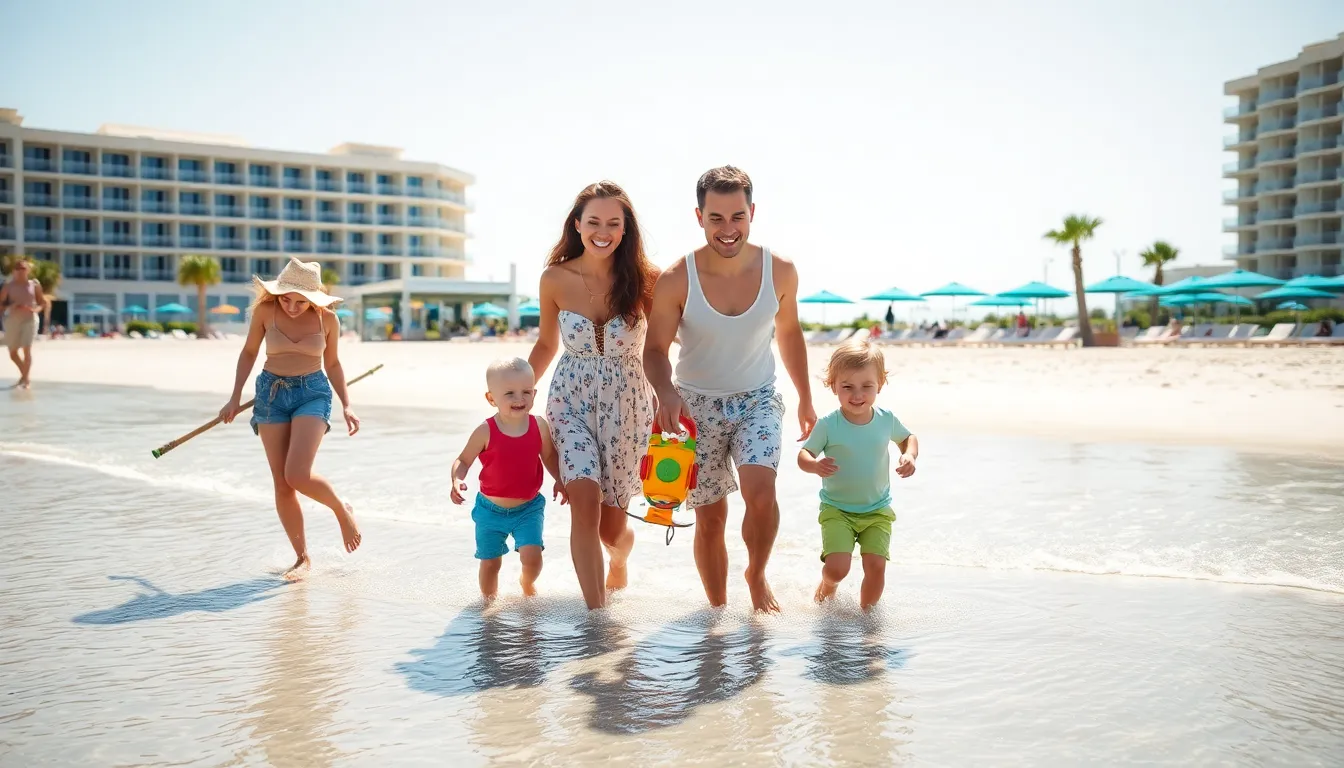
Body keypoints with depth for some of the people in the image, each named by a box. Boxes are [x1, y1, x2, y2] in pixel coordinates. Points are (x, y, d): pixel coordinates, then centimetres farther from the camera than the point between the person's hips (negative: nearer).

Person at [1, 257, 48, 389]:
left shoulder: (34, 285, 3)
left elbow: (42, 302, 10)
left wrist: (35, 309, -9)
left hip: (29, 319, -2)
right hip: (13, 320, 2)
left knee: (27, 349, -15)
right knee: (13, 352, 9)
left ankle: (26, 379, -9)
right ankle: (24, 374, 33)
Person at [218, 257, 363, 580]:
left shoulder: (327, 319, -6)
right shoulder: (265, 310, -5)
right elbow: (249, 352, 9)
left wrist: (346, 406, 1)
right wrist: (235, 398, 5)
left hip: (313, 393, -2)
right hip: (271, 393, 2)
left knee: (298, 475, -19)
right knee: (281, 484, 0)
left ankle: (343, 511, 11)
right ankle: (302, 557, 14)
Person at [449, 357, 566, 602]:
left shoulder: (539, 426, -10)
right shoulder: (486, 432, -17)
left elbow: (549, 456, 6)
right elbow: (463, 460, -7)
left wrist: (559, 480, -8)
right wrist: (457, 481, -26)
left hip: (528, 508, 1)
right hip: (491, 510, -1)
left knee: (532, 555, -13)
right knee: (490, 563, 9)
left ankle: (527, 582, 23)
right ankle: (488, 599, 38)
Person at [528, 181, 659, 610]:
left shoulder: (643, 280, -10)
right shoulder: (555, 279, -6)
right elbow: (547, 343, 9)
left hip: (626, 404, 0)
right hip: (571, 400, 0)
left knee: (611, 524, 9)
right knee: (585, 499, -20)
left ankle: (620, 557, 47)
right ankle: (597, 613, -7)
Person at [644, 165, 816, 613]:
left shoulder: (780, 272, -10)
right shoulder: (676, 281, -17)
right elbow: (655, 349, -13)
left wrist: (805, 399, 15)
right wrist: (666, 390, -35)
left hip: (758, 399, 1)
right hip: (697, 404, 0)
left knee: (760, 489, -24)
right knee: (710, 519, 6)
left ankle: (757, 574, 6)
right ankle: (718, 609, 28)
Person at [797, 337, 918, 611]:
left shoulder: (887, 419, -5)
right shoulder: (828, 424, -15)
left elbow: (908, 438, 15)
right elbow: (804, 454, -8)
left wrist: (910, 456, -7)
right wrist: (815, 465, -31)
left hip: (878, 510, 2)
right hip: (836, 509, -2)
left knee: (876, 566, -9)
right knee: (837, 567, -16)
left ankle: (867, 611, 20)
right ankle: (828, 583, 23)